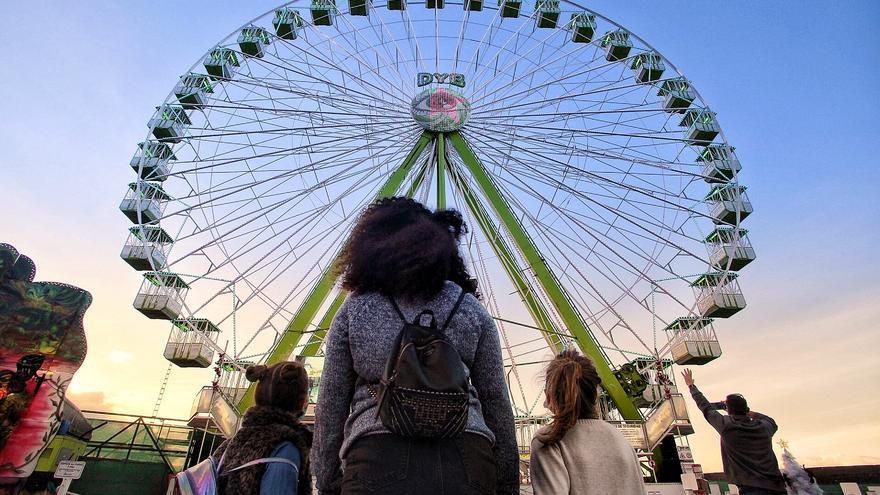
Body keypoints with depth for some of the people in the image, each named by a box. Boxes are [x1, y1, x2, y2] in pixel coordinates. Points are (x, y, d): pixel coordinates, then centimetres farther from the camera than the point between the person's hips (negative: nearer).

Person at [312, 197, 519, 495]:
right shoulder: (471, 309, 8)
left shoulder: (354, 310, 6)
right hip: (466, 462, 2)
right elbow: (497, 404, 8)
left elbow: (330, 408, 6)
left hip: (378, 462, -1)